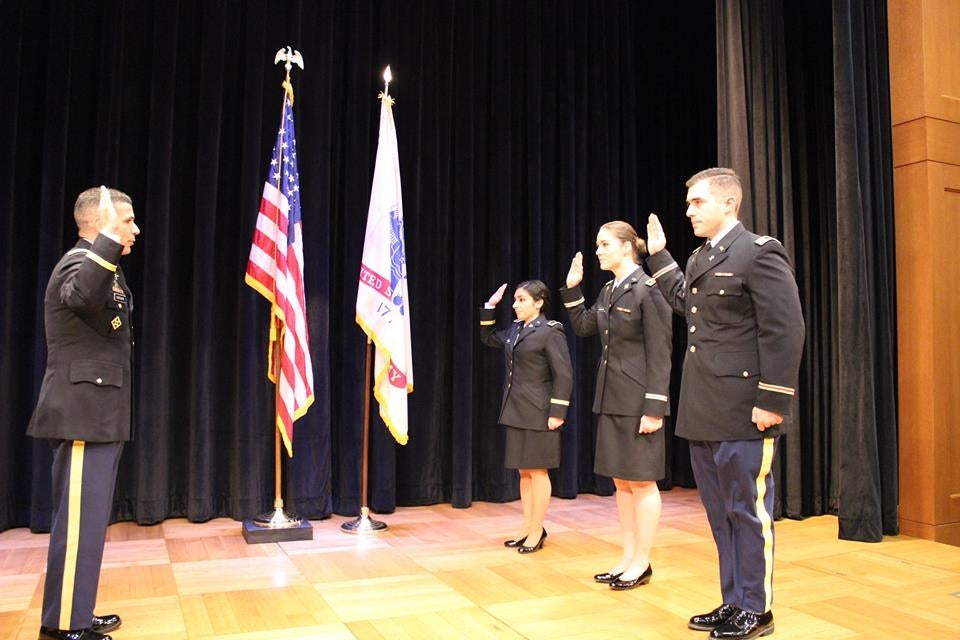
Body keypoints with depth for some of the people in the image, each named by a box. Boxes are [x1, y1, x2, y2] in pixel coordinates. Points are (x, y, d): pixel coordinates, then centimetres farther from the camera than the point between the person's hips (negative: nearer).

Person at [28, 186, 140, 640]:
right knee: (79, 518, -5)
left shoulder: (100, 263, 19)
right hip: (83, 412, -10)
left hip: (98, 413, 10)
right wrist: (108, 237, -42)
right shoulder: (79, 261, -14)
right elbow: (82, 296, -40)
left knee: (88, 517, 14)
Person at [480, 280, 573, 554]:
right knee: (524, 472, 12)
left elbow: (563, 375, -14)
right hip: (517, 412, 8)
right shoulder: (514, 329, 12)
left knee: (537, 472, 1)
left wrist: (557, 413, -18)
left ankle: (537, 533, 11)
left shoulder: (551, 331, -11)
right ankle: (528, 528, 22)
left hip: (537, 414, -8)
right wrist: (490, 306, 15)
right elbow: (488, 338, 28)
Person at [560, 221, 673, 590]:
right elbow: (583, 327, 19)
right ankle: (628, 557, 24)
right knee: (621, 481, 13)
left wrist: (654, 407, -18)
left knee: (641, 482, 3)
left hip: (638, 400, -8)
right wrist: (572, 289, 9)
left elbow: (659, 354, -15)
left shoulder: (647, 290, -12)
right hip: (611, 398, 8)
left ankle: (642, 563, 15)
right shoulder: (609, 291, 12)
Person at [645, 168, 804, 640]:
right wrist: (659, 254, 24)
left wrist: (772, 402, -18)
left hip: (742, 412, -8)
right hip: (703, 413, 9)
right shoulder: (700, 258, 14)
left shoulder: (759, 252, -11)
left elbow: (785, 330, -16)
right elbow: (683, 301, 31)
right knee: (721, 512, 16)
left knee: (749, 511, 4)